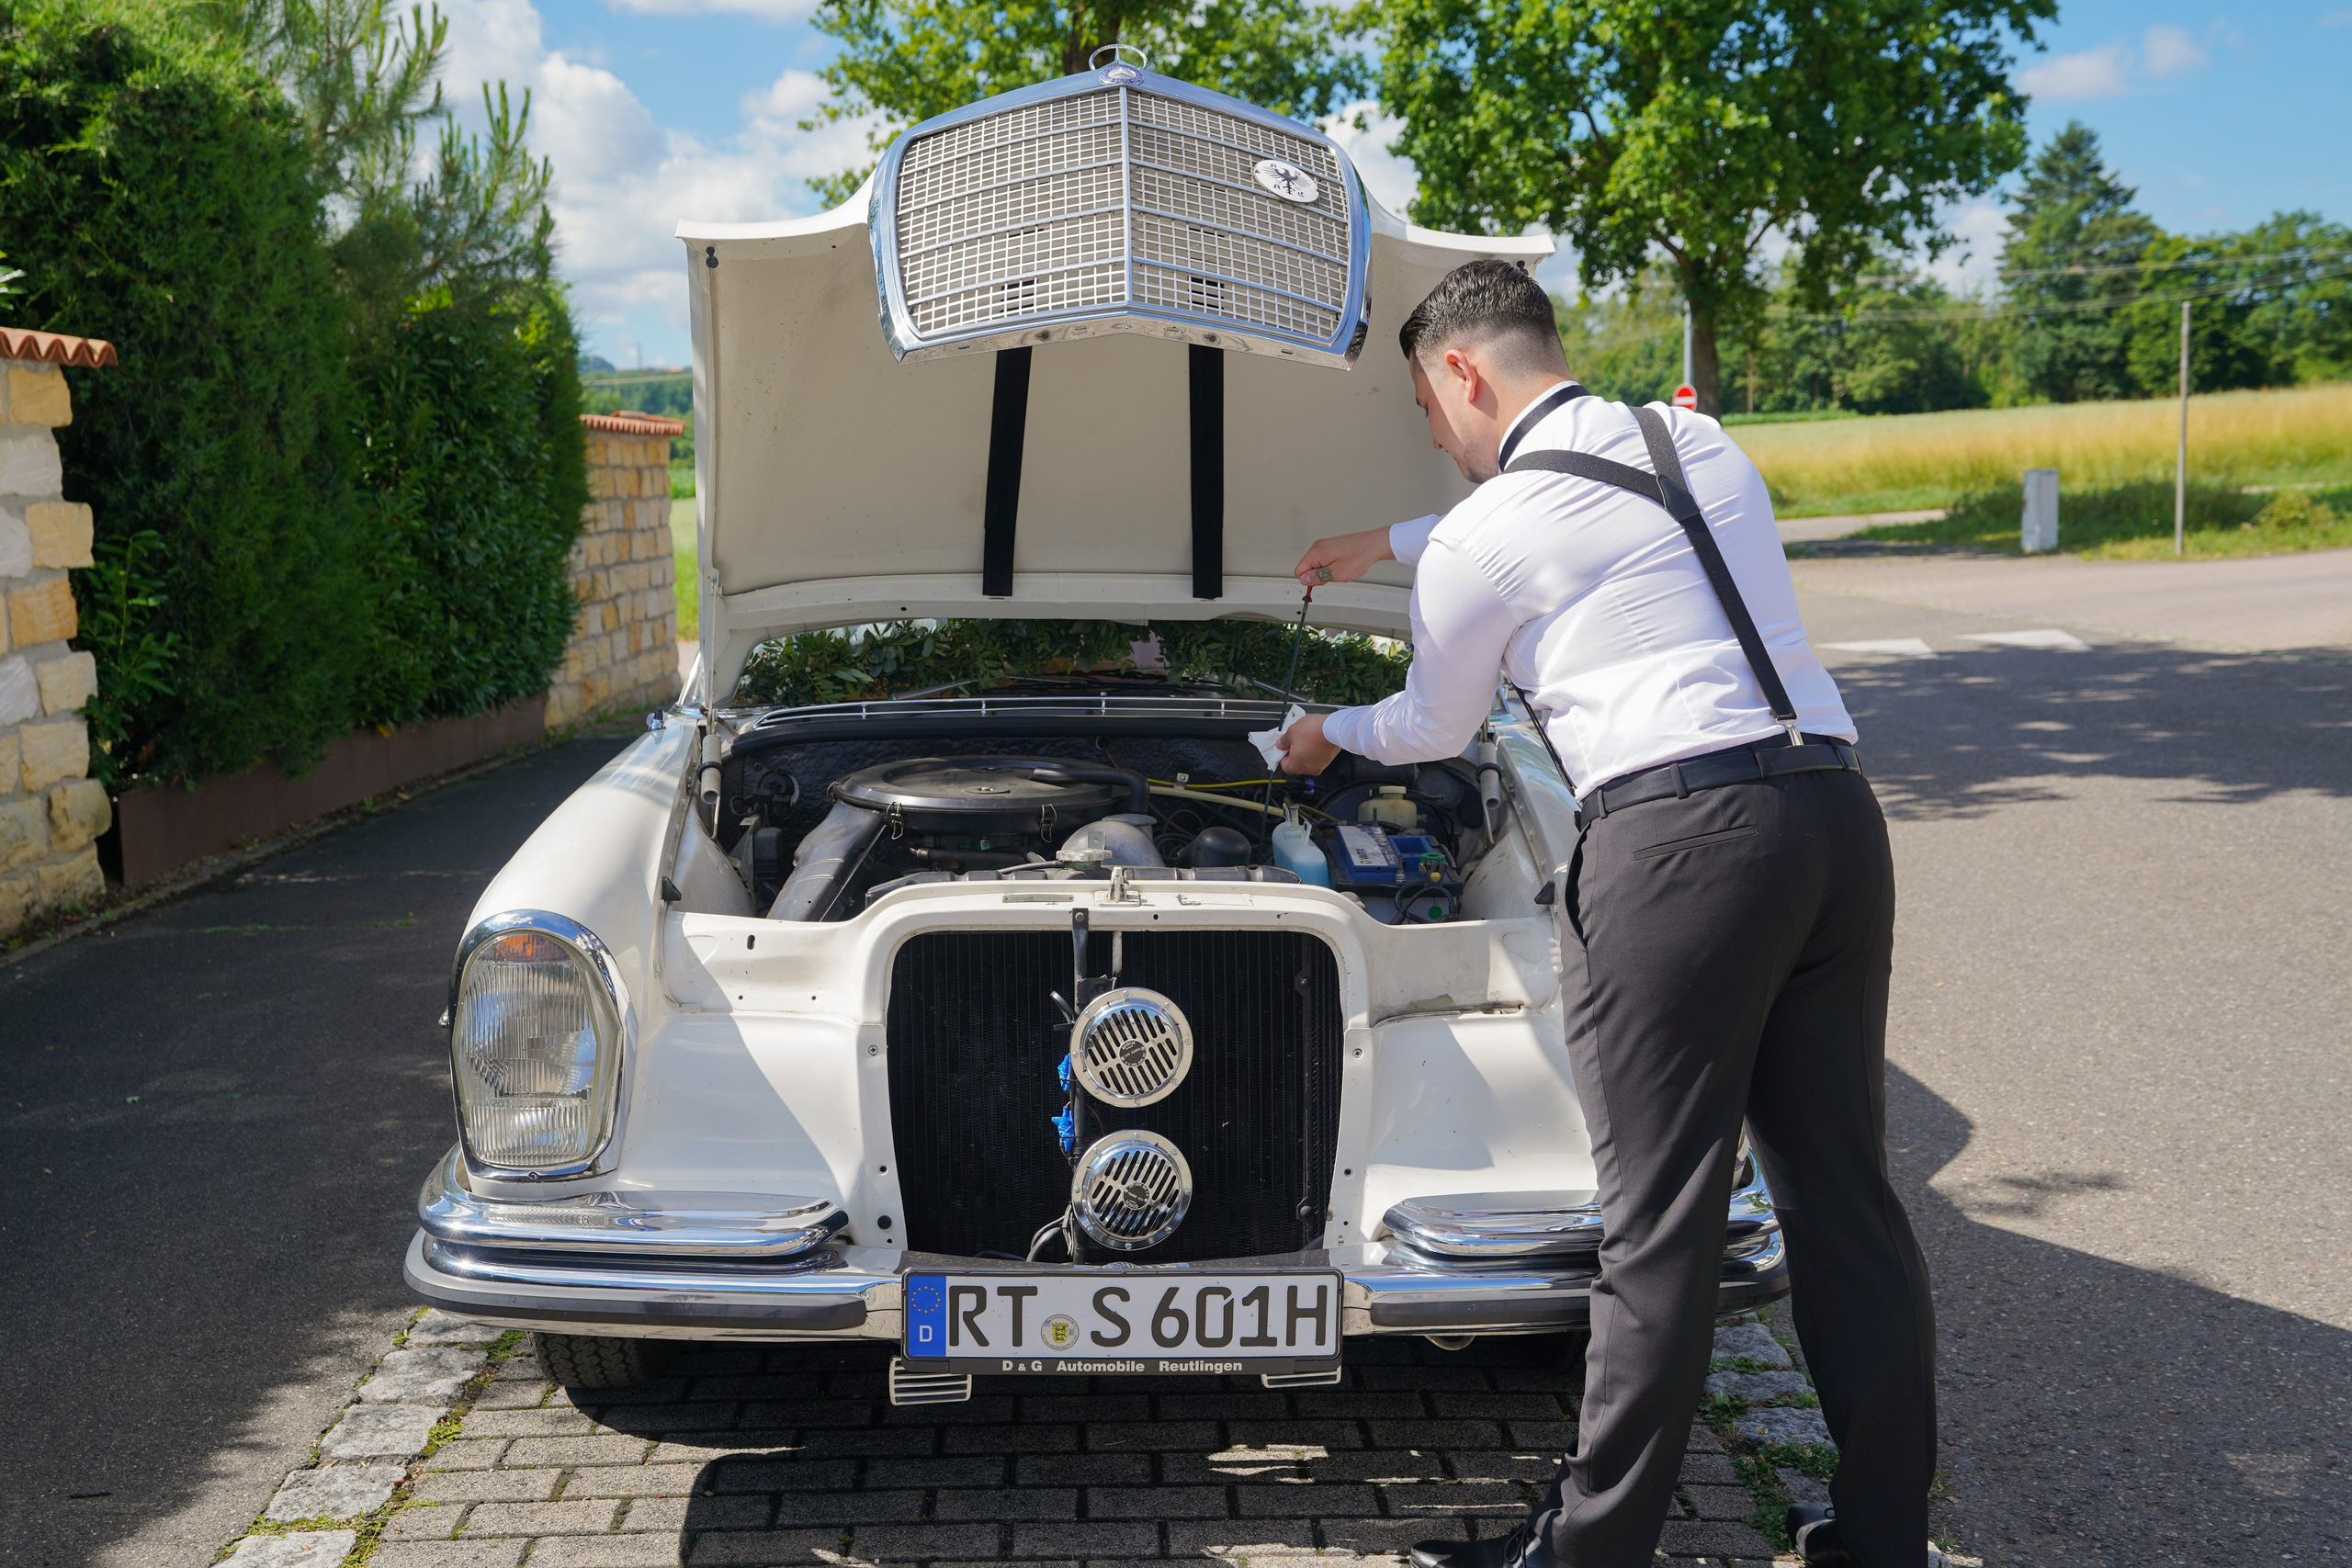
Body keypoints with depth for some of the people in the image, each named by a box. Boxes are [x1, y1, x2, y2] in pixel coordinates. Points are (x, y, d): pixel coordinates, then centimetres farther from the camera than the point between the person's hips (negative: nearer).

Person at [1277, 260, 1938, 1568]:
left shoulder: (1484, 541, 1)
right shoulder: (1703, 445, 21)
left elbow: (1437, 727, 18)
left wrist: (1331, 734, 40)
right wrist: (1390, 544, 49)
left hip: (1683, 831, -7)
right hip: (1836, 811, 7)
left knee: (1662, 1213, -1)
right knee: (1843, 1184, 12)